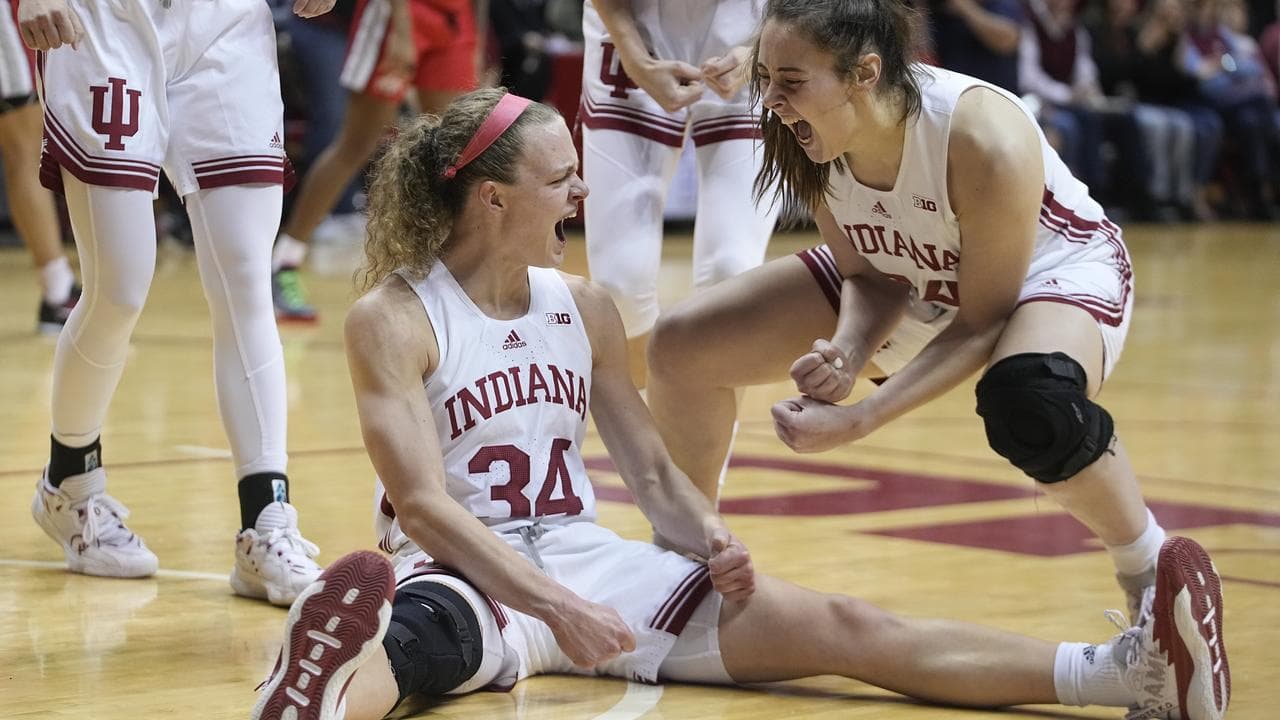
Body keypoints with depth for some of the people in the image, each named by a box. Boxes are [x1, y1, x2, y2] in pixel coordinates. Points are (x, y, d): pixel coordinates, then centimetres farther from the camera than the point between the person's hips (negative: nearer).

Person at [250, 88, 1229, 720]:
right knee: (411, 637, -44)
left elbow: (650, 469, 15)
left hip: (586, 561, 6)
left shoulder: (583, 307, 12)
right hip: (464, 573, -5)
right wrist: (556, 606, -29)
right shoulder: (394, 320, -8)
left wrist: (709, 537, -8)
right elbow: (424, 503, -18)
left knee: (828, 627, -11)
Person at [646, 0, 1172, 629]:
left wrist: (857, 421, -34)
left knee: (1030, 402, -42)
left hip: (1053, 268, -6)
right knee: (680, 347, -5)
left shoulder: (985, 140, -38)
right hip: (909, 279, 6)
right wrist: (847, 354, -31)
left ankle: (1149, 572, -15)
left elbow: (983, 324, -27)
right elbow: (868, 276, -8)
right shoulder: (809, 134, -23)